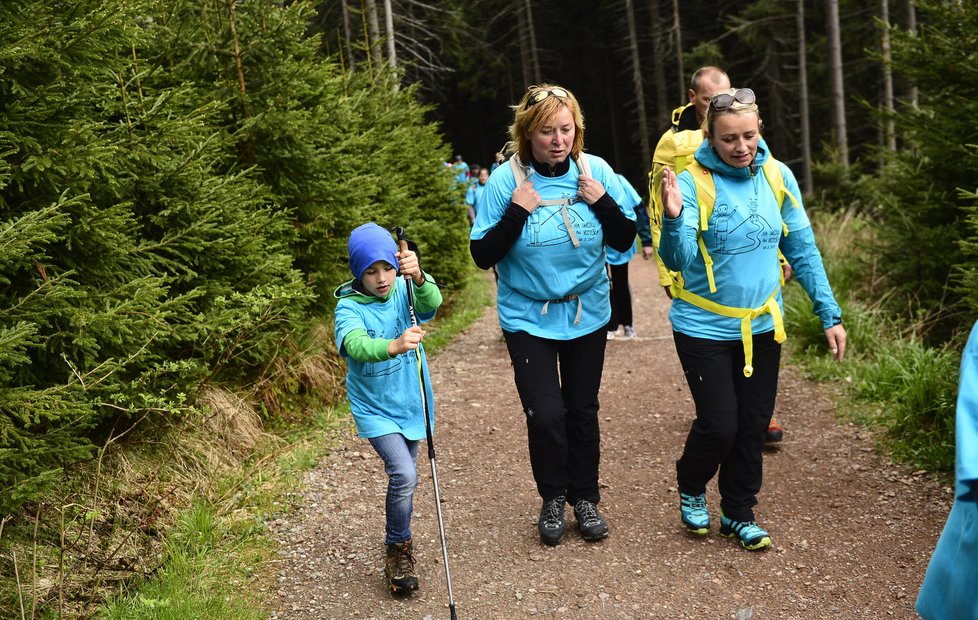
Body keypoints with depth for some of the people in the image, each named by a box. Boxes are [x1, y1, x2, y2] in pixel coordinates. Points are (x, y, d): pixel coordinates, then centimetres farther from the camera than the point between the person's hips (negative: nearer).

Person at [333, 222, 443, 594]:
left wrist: (418, 277, -50)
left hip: (410, 405, 4)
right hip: (374, 410, -4)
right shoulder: (348, 307, -16)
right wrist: (393, 346, -56)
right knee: (403, 475, -19)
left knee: (405, 479, 18)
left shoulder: (404, 291, -7)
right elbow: (356, 345, -36)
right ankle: (398, 550, 3)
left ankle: (400, 543, 42)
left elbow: (432, 302, -28)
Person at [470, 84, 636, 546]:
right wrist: (516, 212, -25)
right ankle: (552, 499, 19)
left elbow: (624, 243, -1)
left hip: (587, 313, 3)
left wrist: (604, 204, -17)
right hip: (528, 317, -2)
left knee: (582, 410, 12)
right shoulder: (505, 179, -14)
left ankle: (585, 498, 31)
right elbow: (482, 255, -13)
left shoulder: (596, 171, -7)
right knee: (546, 414, -7)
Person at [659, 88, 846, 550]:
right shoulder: (692, 181, -16)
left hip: (761, 325, 4)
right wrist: (673, 219, -43)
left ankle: (738, 513, 30)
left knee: (753, 425, 11)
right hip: (705, 327, -4)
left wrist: (829, 314, 3)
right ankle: (690, 489, 29)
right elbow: (679, 260, -24)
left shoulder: (778, 177, -3)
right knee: (719, 424, -3)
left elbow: (803, 250, 4)